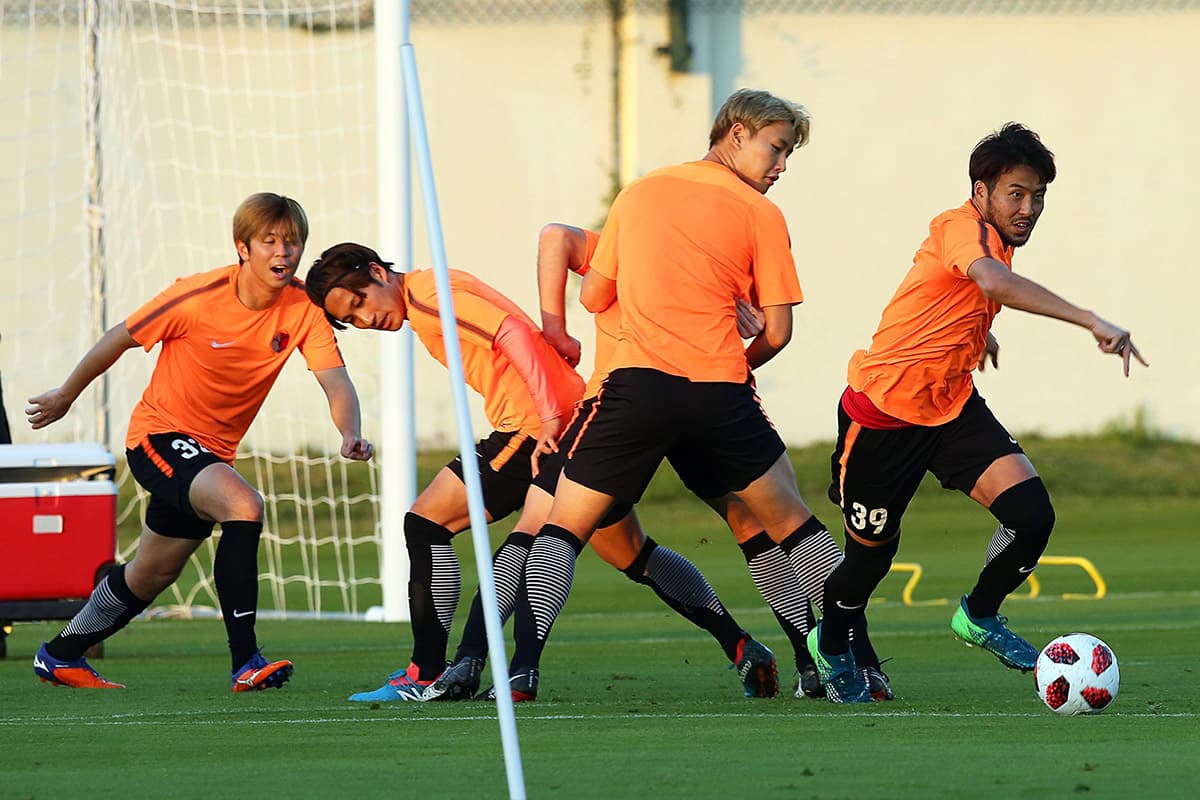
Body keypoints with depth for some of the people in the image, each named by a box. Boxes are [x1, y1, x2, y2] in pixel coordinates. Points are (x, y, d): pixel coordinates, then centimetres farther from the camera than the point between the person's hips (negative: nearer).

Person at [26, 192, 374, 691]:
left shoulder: (304, 309, -12)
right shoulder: (198, 297, -21)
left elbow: (335, 380, -22)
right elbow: (121, 338, -7)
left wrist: (350, 434, -43)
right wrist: (66, 396, 4)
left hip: (212, 451, 6)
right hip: (159, 434, -6)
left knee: (152, 574, 20)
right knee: (244, 505, -31)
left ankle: (59, 657, 41)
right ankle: (245, 661, -31)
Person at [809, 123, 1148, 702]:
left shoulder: (995, 238, 4)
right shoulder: (962, 229, -24)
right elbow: (994, 283, -47)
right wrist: (1092, 323, -54)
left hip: (953, 405, 7)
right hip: (884, 411, -7)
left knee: (1031, 514, -13)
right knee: (874, 547, 8)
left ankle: (979, 616, 14)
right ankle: (830, 644, 39)